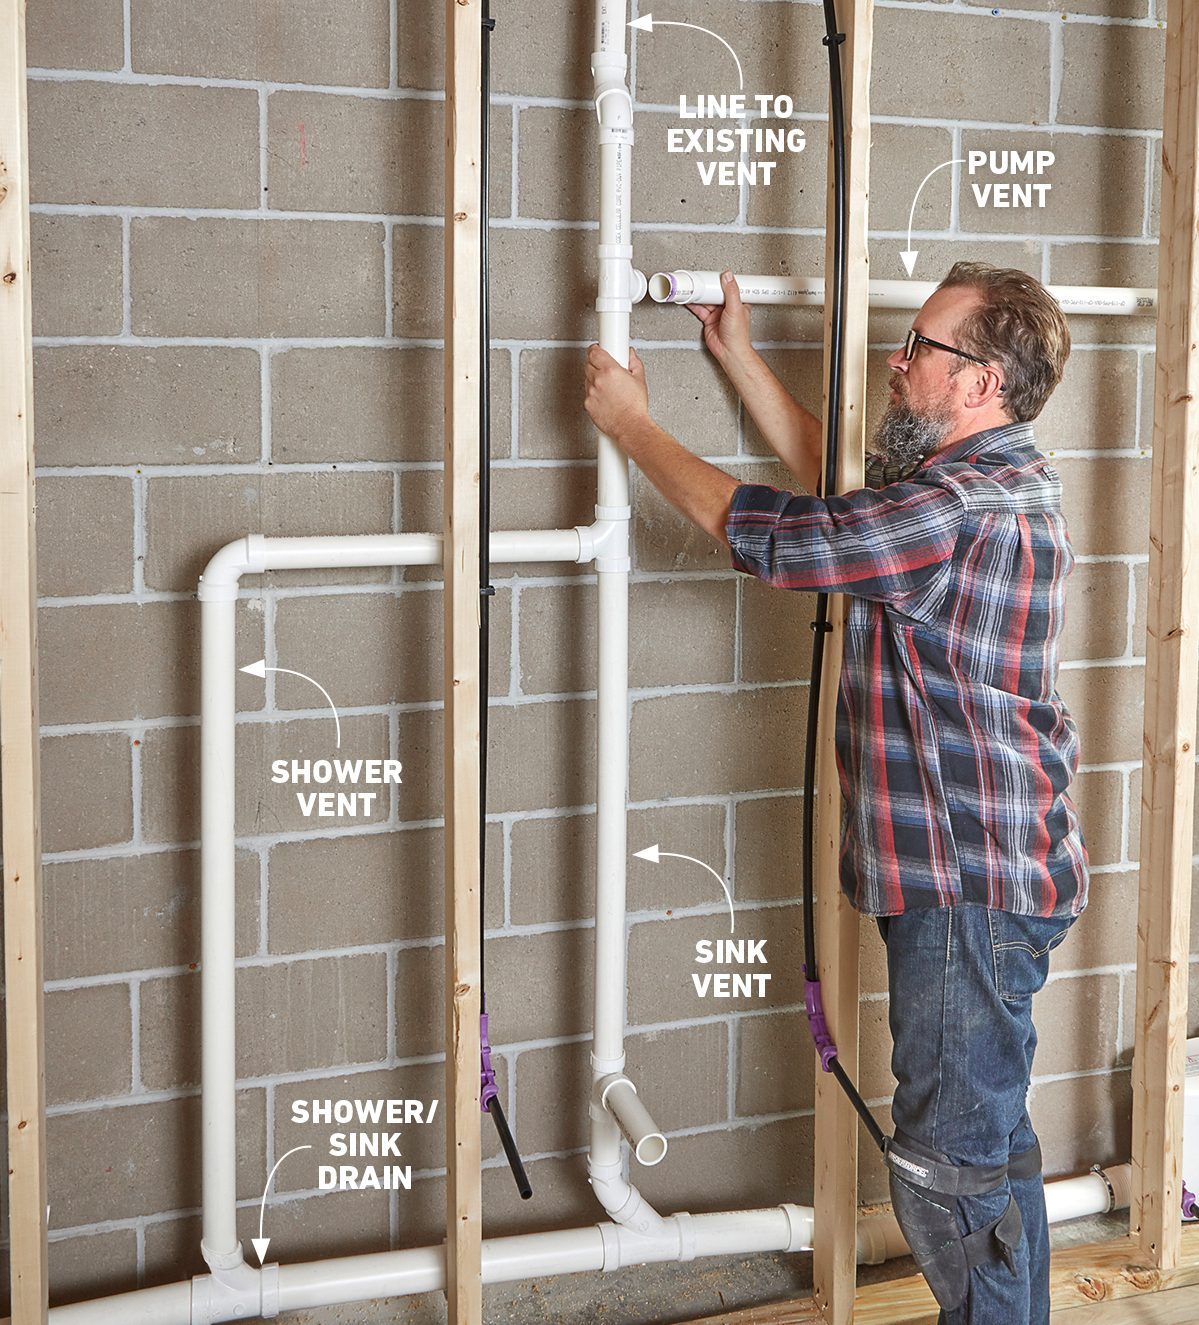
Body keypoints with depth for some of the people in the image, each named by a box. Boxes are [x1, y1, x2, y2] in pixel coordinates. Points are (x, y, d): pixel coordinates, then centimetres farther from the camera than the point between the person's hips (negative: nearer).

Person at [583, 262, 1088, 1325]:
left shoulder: (963, 511, -22)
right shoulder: (995, 482, 12)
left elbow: (764, 529, -16)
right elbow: (838, 480, 24)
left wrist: (633, 425, -2)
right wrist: (739, 358, 25)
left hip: (972, 885, -11)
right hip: (979, 874, 11)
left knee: (948, 1160, -4)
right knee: (990, 1140, 21)